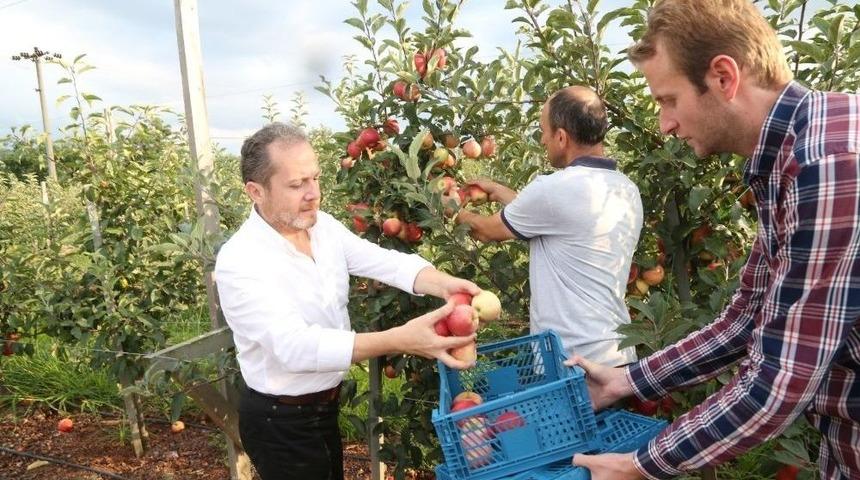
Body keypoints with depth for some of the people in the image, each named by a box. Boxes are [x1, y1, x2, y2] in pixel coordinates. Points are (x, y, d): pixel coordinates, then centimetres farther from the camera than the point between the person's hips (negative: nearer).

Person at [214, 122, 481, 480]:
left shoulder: (325, 226, -3)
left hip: (325, 406, 7)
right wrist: (399, 340, -46)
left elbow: (384, 261, -13)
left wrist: (442, 284, -34)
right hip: (279, 423, -7)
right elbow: (295, 345, -37)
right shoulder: (239, 262, -27)